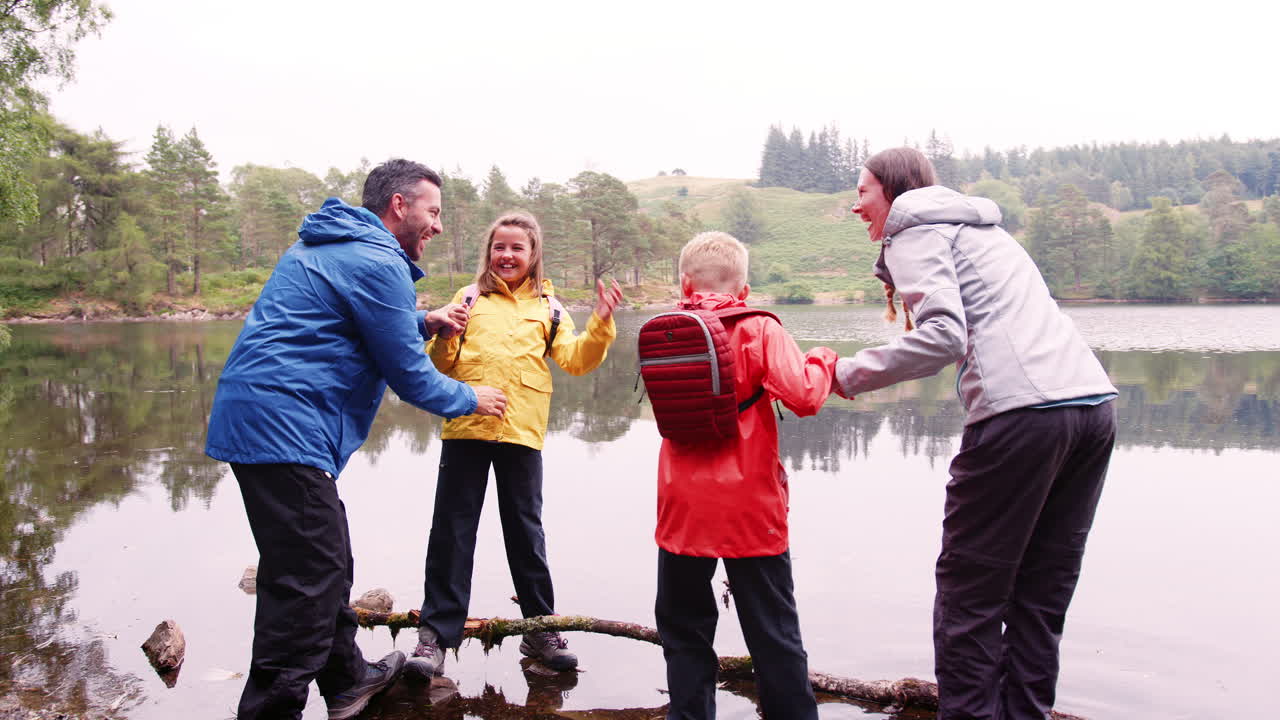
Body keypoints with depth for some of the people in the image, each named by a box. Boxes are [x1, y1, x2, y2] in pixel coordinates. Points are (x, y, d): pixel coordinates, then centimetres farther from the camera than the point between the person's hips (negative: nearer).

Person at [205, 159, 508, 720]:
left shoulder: (331, 245, 19)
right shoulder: (378, 263, -13)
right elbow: (408, 376, -9)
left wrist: (425, 323, 15)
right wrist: (470, 400, 7)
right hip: (284, 426, -11)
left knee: (327, 560, 20)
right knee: (306, 582, -8)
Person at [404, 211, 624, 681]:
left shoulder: (547, 307, 12)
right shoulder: (469, 300, 11)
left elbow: (575, 360, 4)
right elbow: (443, 365, 9)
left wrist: (601, 324, -9)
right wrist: (442, 337, -10)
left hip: (522, 432, 0)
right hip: (466, 429, 0)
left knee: (526, 531, 10)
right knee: (452, 530, 2)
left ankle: (540, 627, 21)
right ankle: (436, 633, 9)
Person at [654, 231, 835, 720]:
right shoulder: (757, 330, -8)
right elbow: (803, 396, -18)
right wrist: (821, 362, 0)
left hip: (683, 510, 2)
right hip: (750, 510, -2)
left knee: (685, 635, 15)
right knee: (774, 637, 9)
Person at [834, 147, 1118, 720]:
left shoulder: (915, 228, 3)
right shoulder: (982, 227, 30)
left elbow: (943, 335, -13)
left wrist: (850, 374, -4)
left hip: (1024, 410, -9)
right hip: (1093, 400, 9)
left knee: (969, 593, 1)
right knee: (1041, 592, 14)